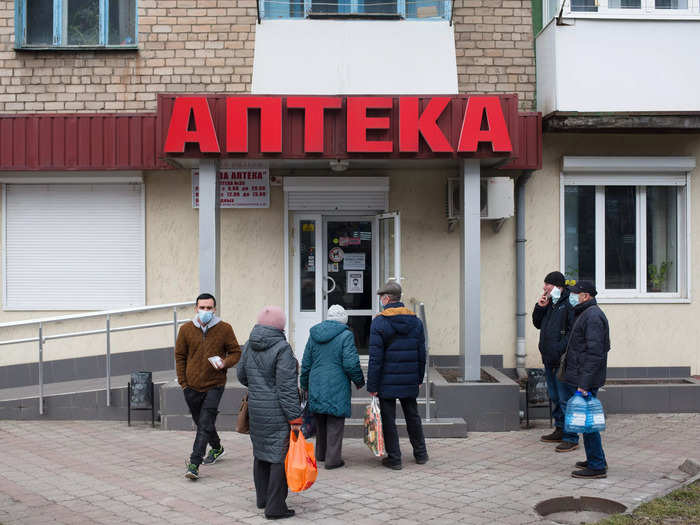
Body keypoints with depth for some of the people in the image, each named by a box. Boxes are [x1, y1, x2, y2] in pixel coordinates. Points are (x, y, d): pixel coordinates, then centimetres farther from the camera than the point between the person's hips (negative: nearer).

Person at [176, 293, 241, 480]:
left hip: (214, 385, -3)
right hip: (192, 386, 3)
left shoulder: (224, 329, -4)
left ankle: (194, 463, -12)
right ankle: (216, 448, 41)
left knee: (205, 424, -12)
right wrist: (183, 382, 4)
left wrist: (225, 363, -16)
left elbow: (236, 352, 5)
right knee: (201, 423, 17)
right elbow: (180, 356, 9)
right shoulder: (186, 329, 1)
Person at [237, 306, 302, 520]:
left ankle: (262, 498, 31)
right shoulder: (282, 349, -16)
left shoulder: (249, 346, 5)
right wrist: (295, 418, -14)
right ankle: (275, 507, 1)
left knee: (261, 453, 19)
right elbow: (287, 388, -18)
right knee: (280, 456, -1)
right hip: (278, 412, -7)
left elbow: (242, 376, 17)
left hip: (256, 409, 7)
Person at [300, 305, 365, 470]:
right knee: (335, 423, 1)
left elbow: (306, 363, 12)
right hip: (337, 388, -5)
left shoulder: (314, 335, 8)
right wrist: (359, 381, 1)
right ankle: (333, 459, 3)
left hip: (316, 386, 6)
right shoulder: (345, 335, -10)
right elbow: (350, 363, -15)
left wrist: (305, 385, 22)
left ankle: (321, 454, 30)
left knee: (320, 422, 18)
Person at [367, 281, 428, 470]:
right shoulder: (416, 321, 4)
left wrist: (372, 385, -9)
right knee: (412, 416, 18)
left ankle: (394, 458, 8)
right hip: (409, 381, 5)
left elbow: (375, 358, -13)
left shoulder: (379, 322, -12)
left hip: (387, 381, -5)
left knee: (388, 419, 5)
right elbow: (421, 354, 8)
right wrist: (419, 378, 18)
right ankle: (420, 454, 26)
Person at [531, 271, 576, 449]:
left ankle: (571, 438, -2)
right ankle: (560, 431, 29)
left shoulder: (569, 304, -14)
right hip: (549, 361, 9)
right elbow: (537, 324, 22)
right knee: (554, 398, 17)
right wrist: (540, 307, 6)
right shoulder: (549, 303, 15)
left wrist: (560, 349, -22)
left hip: (562, 361, -9)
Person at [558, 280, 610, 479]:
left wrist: (584, 383, -25)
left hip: (584, 380, -11)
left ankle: (597, 466, 4)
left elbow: (594, 352, -23)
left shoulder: (593, 316, -17)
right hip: (575, 378, 11)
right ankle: (596, 460, 24)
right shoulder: (584, 314, 16)